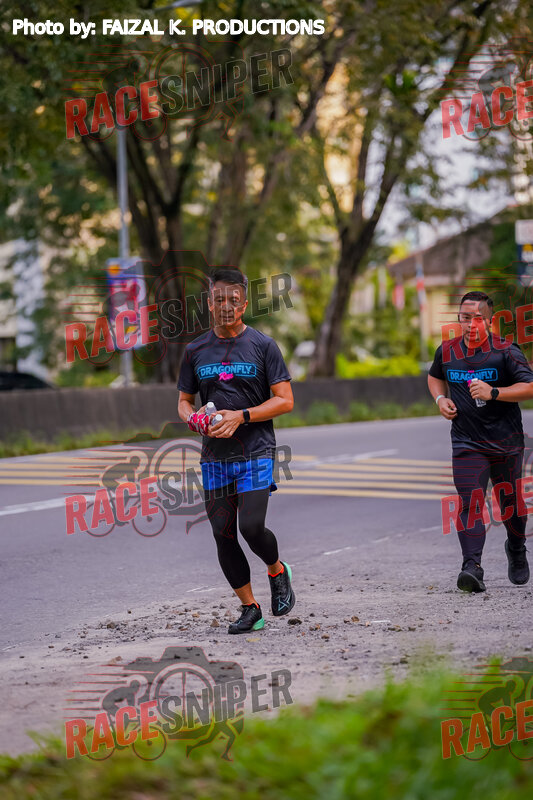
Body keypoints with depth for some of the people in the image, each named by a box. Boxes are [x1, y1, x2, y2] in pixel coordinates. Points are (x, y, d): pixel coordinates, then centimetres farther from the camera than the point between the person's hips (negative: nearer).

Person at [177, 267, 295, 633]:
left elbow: (285, 400, -5)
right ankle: (250, 608, 15)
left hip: (256, 453, -4)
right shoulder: (196, 350, 9)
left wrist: (240, 417, -15)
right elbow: (184, 401, 17)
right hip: (214, 456, 4)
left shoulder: (263, 346, -2)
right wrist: (194, 418, -7)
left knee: (251, 527, -16)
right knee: (223, 534, 2)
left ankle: (278, 571, 16)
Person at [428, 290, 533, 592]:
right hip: (467, 443, 2)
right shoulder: (447, 351, 4)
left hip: (506, 442, -2)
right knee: (470, 502, -14)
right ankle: (473, 567, -22)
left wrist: (493, 392, -26)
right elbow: (435, 377, 25)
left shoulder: (506, 351, -9)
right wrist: (441, 399, 4)